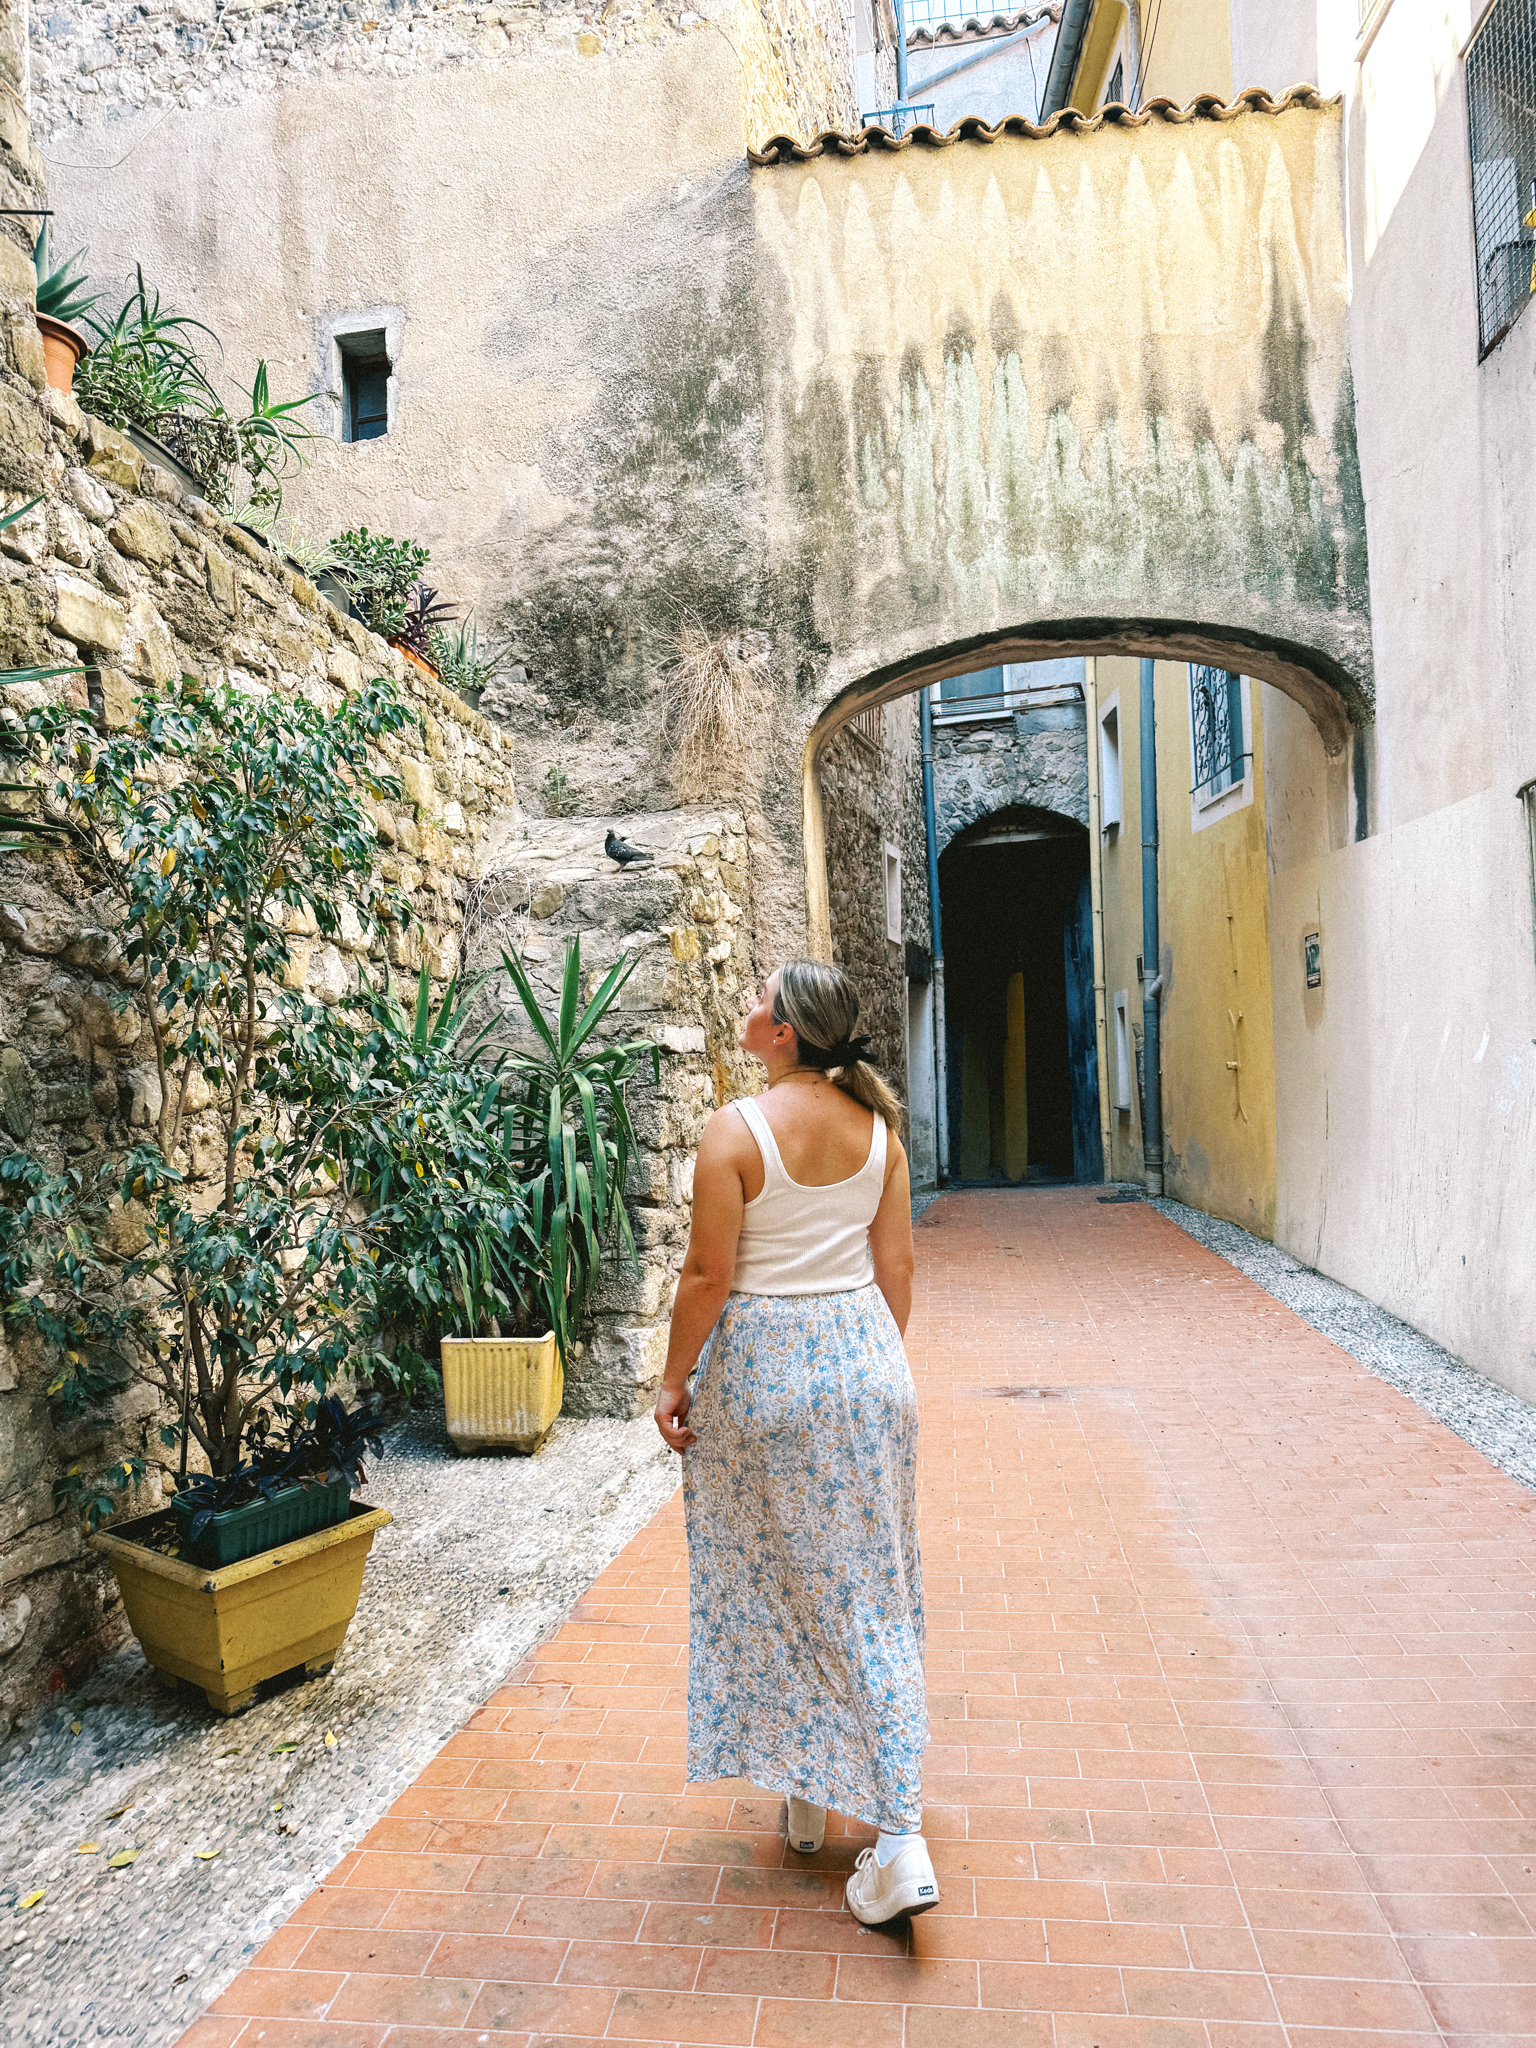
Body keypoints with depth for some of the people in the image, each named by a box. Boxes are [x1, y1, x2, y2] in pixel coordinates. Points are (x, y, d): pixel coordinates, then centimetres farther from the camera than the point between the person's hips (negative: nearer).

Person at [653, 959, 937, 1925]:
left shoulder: (737, 1128, -16)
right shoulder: (877, 1125, 0)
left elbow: (709, 1276, -15)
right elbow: (898, 1265, 5)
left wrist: (675, 1382, -3)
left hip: (762, 1367, -4)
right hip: (865, 1359, 4)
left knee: (771, 1586, 15)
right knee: (871, 1591, 12)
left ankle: (801, 1791, 33)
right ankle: (899, 1833, 13)